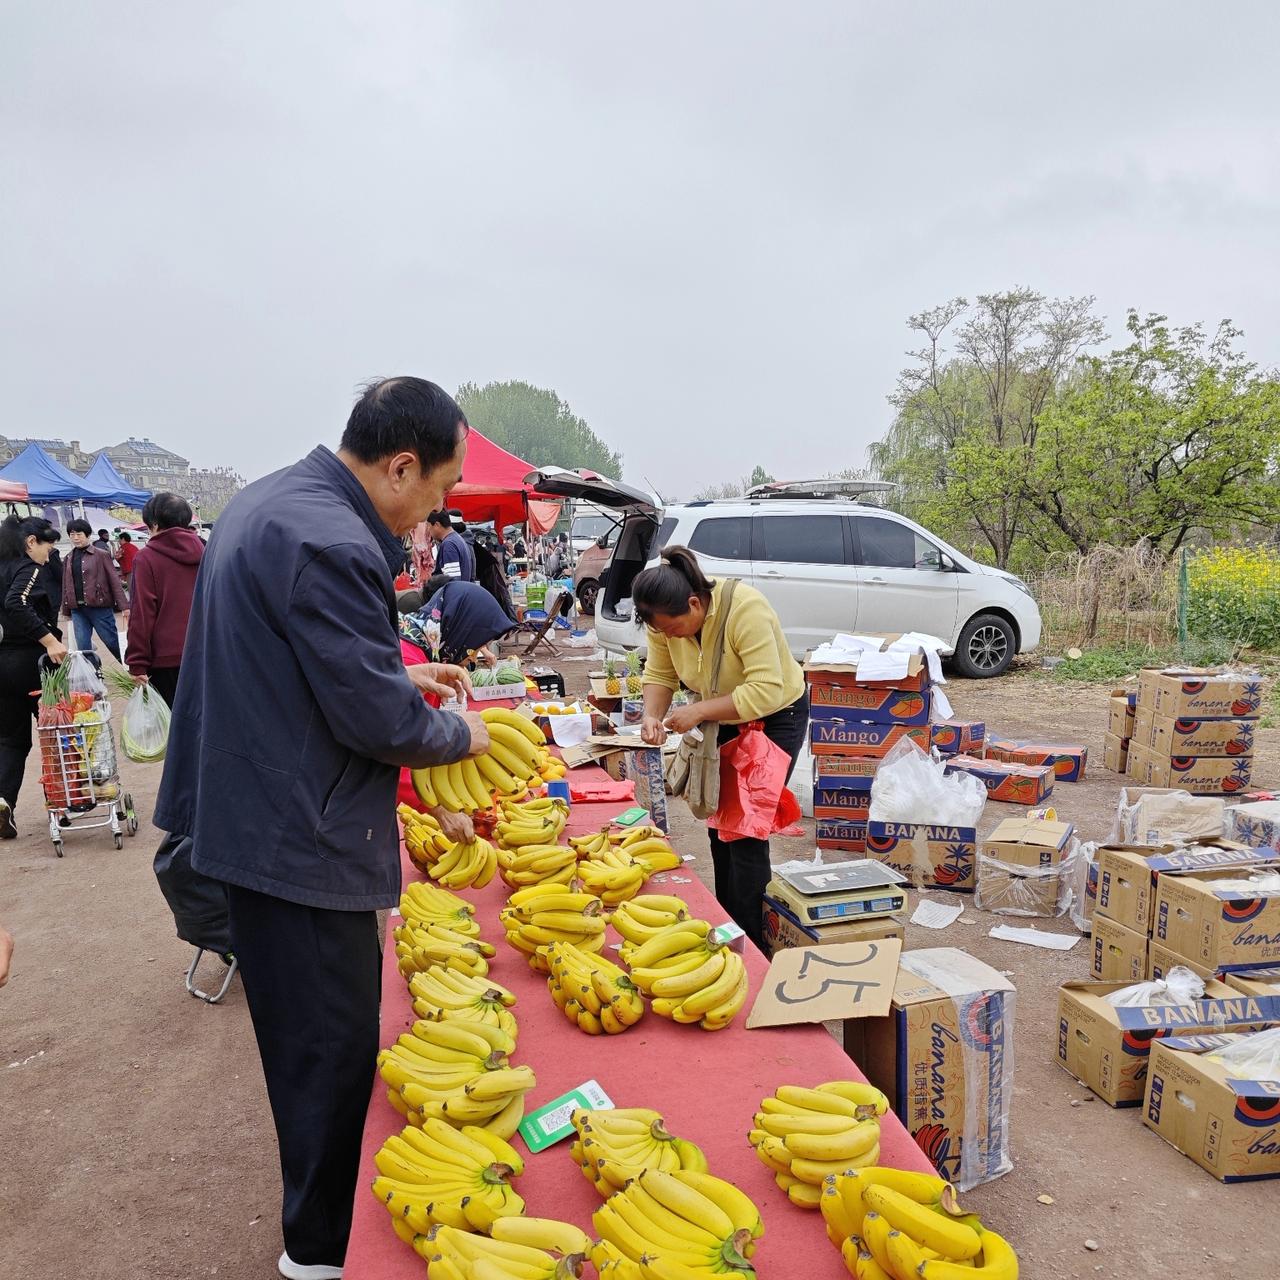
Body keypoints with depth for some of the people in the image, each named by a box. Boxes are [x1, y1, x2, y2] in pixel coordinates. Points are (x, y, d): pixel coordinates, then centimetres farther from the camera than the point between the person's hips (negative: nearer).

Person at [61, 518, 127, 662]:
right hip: (77, 609, 5)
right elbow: (66, 585, 16)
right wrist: (66, 610, 14)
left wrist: (124, 606, -13)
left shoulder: (101, 555, -3)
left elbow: (114, 581, -8)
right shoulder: (69, 559, 13)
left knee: (112, 642, 1)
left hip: (99, 607, -5)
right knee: (83, 647, 5)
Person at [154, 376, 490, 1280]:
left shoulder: (273, 500, 8)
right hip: (299, 839, -11)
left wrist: (404, 670, 12)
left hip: (256, 818, 11)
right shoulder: (330, 543, -26)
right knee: (332, 1051, 8)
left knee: (321, 1041, 25)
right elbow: (378, 720, -24)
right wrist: (461, 735, -5)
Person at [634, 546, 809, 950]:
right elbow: (658, 674, -6)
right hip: (723, 720, 7)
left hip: (775, 716, -7)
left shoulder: (745, 609, -35)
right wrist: (652, 716, -25)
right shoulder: (666, 619, -16)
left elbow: (766, 691, -38)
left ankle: (750, 944, 3)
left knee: (746, 832, -10)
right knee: (719, 825, 13)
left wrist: (698, 711, -40)